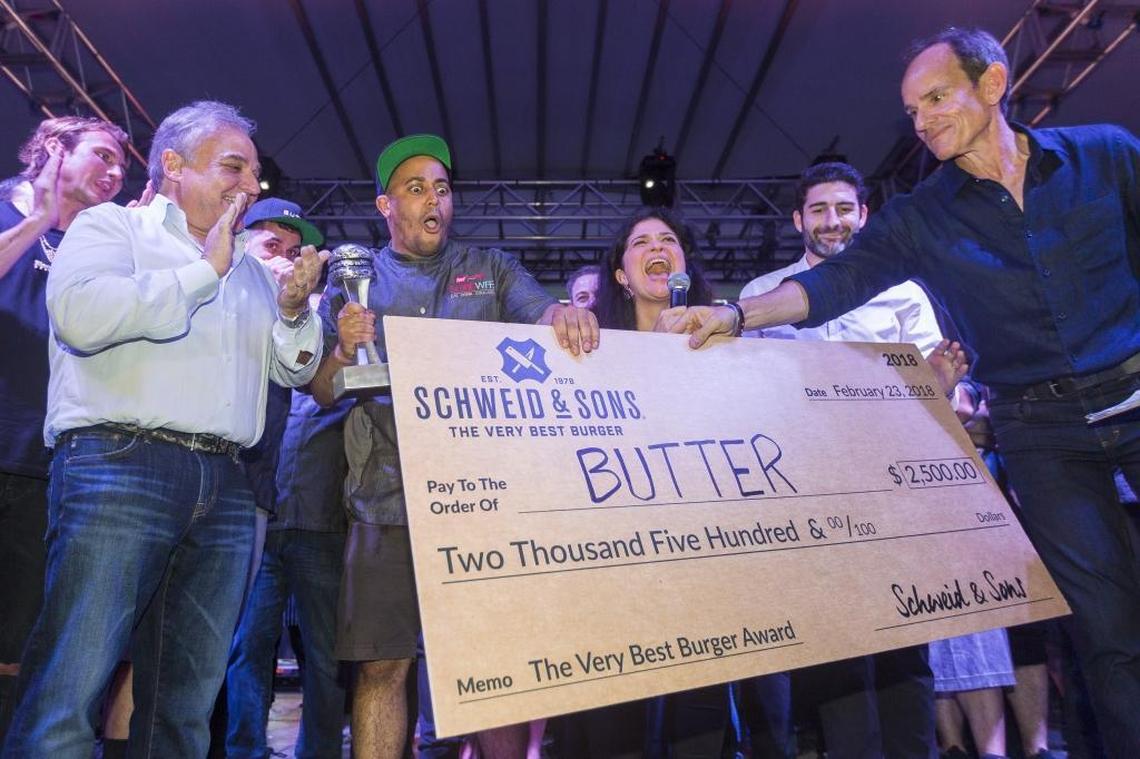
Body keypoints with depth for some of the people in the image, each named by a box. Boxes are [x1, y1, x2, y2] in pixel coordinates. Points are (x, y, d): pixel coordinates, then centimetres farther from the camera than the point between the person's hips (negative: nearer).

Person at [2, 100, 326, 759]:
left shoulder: (251, 268, 24)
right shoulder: (112, 225, 8)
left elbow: (293, 371, 22)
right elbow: (80, 313, -13)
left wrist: (295, 311, 3)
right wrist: (204, 272, -7)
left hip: (225, 488, 6)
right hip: (120, 465, -5)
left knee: (187, 704, 8)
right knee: (68, 696, -9)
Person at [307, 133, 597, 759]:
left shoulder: (491, 269, 15)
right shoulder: (354, 282, 14)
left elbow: (541, 314, -1)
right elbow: (321, 393, 9)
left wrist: (567, 315, -25)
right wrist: (343, 351, -13)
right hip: (389, 497, 0)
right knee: (381, 666, 2)